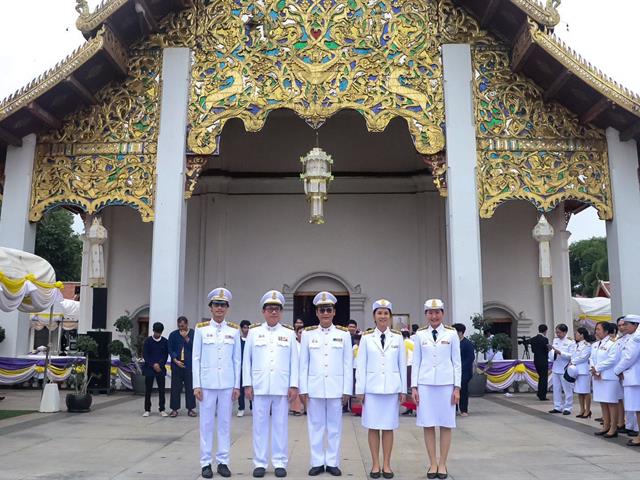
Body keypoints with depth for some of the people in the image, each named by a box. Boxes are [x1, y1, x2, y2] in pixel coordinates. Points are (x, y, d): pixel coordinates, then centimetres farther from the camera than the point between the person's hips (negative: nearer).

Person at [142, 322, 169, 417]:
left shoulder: (164, 341, 3)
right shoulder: (148, 341, -1)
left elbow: (166, 355, 5)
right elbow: (145, 355, -2)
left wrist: (160, 365, -8)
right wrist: (153, 365, -11)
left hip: (160, 369, 1)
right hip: (149, 368, -1)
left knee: (161, 389, 0)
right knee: (148, 390, 2)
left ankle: (162, 409, 7)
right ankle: (147, 410, 10)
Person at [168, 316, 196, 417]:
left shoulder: (193, 334, 2)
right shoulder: (173, 334, 6)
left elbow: (194, 347, -7)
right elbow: (170, 349, 5)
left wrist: (186, 338, -13)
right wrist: (176, 360, -7)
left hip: (189, 364, -1)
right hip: (177, 364, 1)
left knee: (190, 387, 2)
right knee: (175, 387, 3)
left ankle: (190, 408, 11)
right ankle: (174, 409, 10)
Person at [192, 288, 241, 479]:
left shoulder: (234, 330, 4)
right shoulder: (201, 328, 0)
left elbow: (237, 360, 6)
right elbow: (196, 358, 0)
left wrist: (237, 385, 2)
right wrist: (196, 385, -5)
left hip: (227, 383, 1)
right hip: (207, 383, -1)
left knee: (225, 423, 6)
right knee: (206, 423, 4)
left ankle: (223, 462, 15)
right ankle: (206, 463, 13)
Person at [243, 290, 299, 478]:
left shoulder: (289, 333, 6)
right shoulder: (254, 332, 5)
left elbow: (294, 361, 4)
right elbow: (247, 360, 5)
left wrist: (294, 385, -2)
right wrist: (247, 384, -1)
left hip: (282, 387, 0)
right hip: (260, 386, 0)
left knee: (280, 424, 5)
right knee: (260, 424, 5)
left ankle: (280, 462, 15)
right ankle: (260, 463, 15)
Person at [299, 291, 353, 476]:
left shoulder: (344, 334, 2)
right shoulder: (308, 334, 3)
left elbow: (348, 364, 2)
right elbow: (303, 364, 4)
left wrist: (347, 390, -1)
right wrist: (303, 389, 0)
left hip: (336, 388, 0)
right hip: (314, 388, 0)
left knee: (335, 427, 6)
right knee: (315, 426, 7)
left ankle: (332, 462, 18)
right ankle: (317, 462, 17)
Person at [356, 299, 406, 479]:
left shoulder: (397, 338, 4)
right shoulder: (366, 337, 1)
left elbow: (402, 365, 6)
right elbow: (361, 365, 2)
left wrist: (403, 389, 4)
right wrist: (360, 389, -1)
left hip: (392, 388, 1)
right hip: (372, 388, -1)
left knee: (389, 427, 5)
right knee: (373, 427, 3)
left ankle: (386, 464, 15)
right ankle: (375, 464, 14)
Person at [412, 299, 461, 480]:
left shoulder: (452, 334, 2)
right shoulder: (420, 334, 4)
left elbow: (456, 362, 3)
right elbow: (416, 362, 6)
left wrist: (457, 387, -2)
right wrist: (414, 386, 2)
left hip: (446, 384, -1)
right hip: (425, 384, 1)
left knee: (446, 425, 4)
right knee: (428, 425, 3)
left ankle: (442, 464, 15)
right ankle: (433, 464, 14)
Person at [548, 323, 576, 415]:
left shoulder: (570, 342, -6)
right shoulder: (555, 340, 10)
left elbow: (572, 355, -14)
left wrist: (560, 352, -22)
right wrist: (551, 351, -9)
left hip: (565, 369, -6)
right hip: (555, 368, 6)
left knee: (567, 390, 1)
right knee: (556, 389, 10)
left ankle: (567, 408, 9)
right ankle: (558, 407, 18)